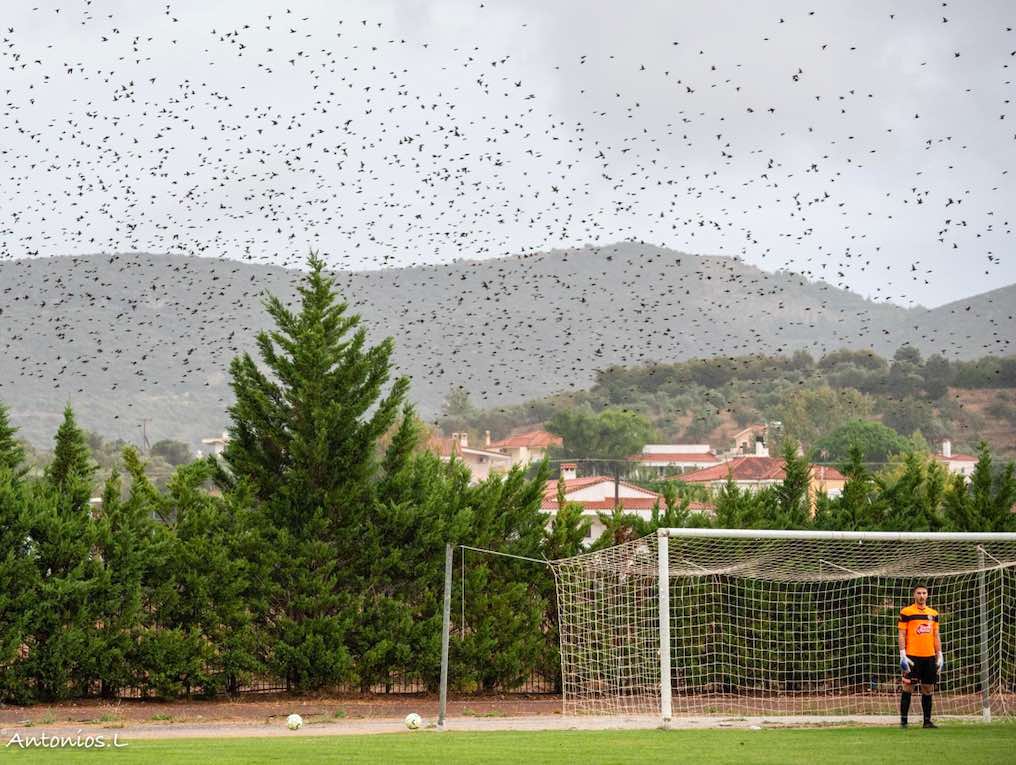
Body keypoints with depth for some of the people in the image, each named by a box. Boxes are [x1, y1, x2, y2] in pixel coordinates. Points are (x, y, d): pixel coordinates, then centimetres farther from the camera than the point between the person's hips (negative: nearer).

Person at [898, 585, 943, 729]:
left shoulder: (933, 613, 13)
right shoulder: (906, 612, -1)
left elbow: (936, 636, 17)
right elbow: (901, 635, -3)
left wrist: (939, 656, 11)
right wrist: (903, 655, -10)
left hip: (929, 657, 5)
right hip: (912, 657, -4)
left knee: (928, 689, 6)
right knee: (908, 688, -3)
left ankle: (927, 721, 13)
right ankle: (903, 720, 1)